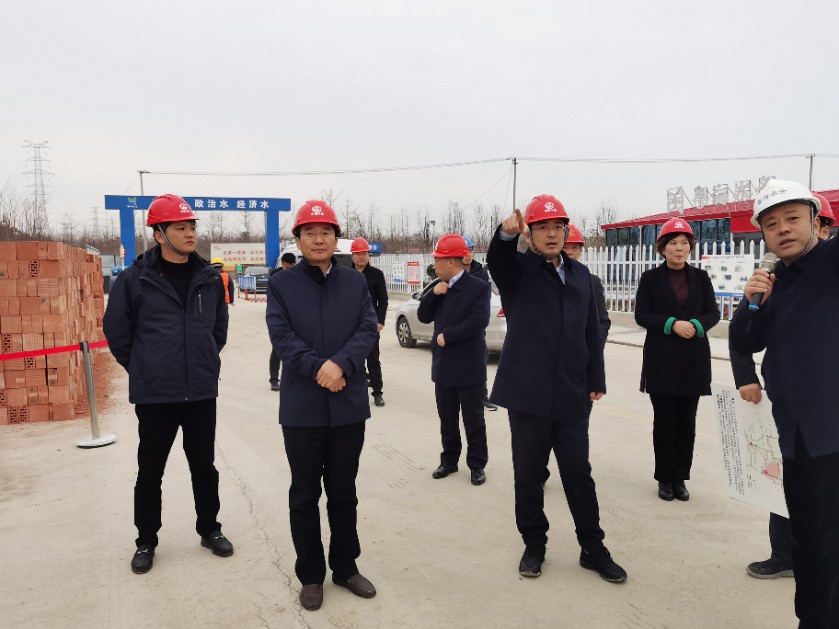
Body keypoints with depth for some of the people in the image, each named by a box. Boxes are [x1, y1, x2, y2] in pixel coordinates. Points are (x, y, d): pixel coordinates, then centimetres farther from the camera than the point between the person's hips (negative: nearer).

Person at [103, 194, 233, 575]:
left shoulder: (210, 279, 2)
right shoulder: (135, 278, -9)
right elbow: (116, 330, 0)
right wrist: (143, 370, 6)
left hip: (202, 392, 3)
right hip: (153, 395, -2)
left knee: (204, 466, 15)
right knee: (150, 471, 11)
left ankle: (209, 529, 33)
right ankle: (146, 541, 30)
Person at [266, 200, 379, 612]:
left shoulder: (356, 282, 6)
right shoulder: (281, 284, 1)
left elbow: (368, 330, -4)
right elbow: (281, 336, -10)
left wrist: (340, 364, -21)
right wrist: (319, 369, -21)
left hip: (349, 405, 2)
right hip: (302, 407, -1)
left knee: (344, 492, 15)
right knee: (305, 495, 11)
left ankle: (345, 567, 32)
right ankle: (311, 575, 27)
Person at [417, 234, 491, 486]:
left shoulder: (478, 287, -11)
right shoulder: (439, 287, 9)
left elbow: (479, 321, -22)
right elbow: (423, 317, 7)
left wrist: (446, 336, -17)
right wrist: (433, 294, -10)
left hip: (469, 367, -6)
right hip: (443, 366, 6)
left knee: (473, 419, 6)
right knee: (447, 419, 15)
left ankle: (477, 465, 18)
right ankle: (449, 461, 28)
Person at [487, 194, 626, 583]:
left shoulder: (580, 274, 12)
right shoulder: (517, 269, 0)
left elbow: (591, 331, 12)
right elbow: (496, 259, -25)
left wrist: (596, 381, 8)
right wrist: (507, 233, -46)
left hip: (571, 393, 3)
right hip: (528, 390, -3)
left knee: (579, 472, 11)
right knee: (528, 473, 8)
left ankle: (592, 548, 26)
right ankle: (534, 544, 26)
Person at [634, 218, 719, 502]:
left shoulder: (700, 277, 8)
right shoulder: (650, 278, 1)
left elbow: (713, 313, 6)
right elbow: (641, 315, -5)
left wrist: (697, 325, -15)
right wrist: (672, 324, -18)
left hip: (694, 360, 2)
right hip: (661, 360, -2)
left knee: (686, 422, 7)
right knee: (664, 421, 3)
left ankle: (680, 478, 18)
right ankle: (664, 479, 15)